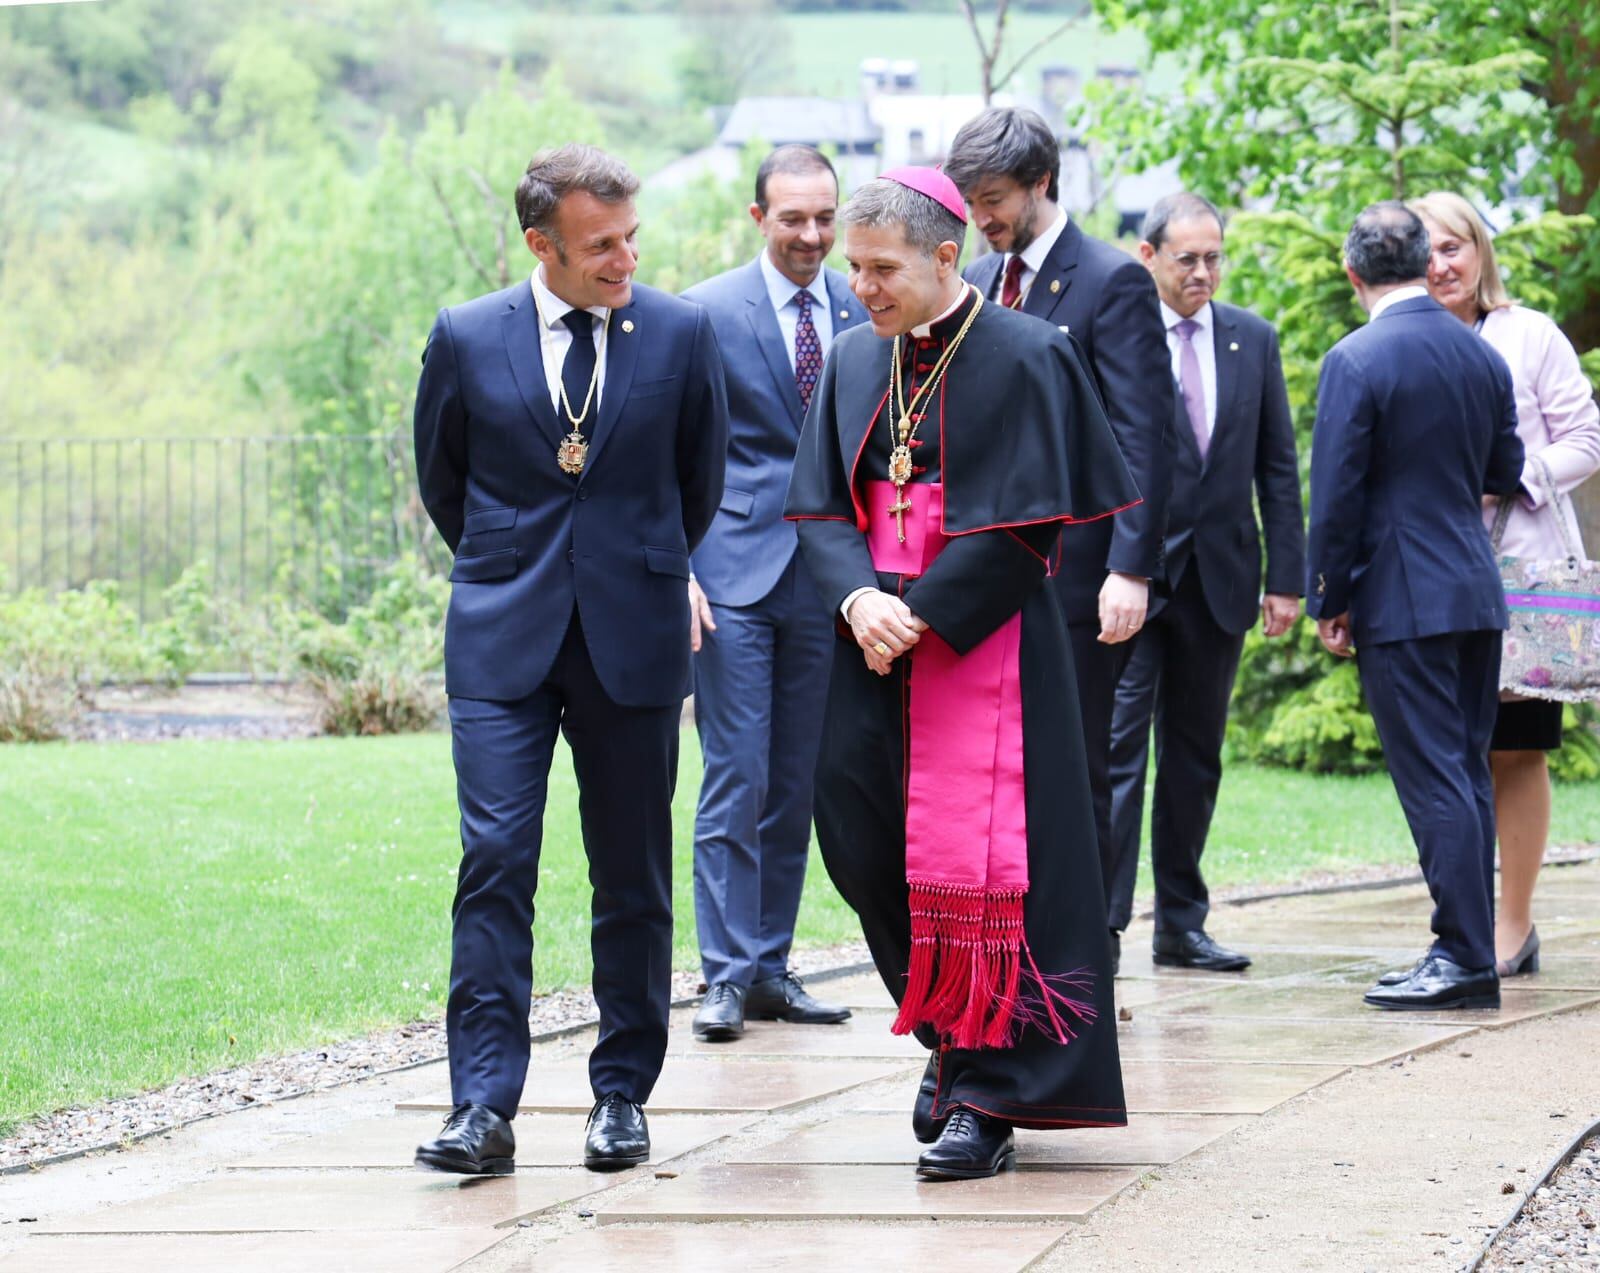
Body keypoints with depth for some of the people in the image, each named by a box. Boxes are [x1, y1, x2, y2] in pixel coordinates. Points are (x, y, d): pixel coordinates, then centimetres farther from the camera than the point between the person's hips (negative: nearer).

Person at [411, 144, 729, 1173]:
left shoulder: (682, 334, 0)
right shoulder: (467, 339, -1)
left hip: (634, 639, 1)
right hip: (503, 641, -1)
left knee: (634, 876, 6)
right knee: (495, 864, -8)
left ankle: (623, 1095, 16)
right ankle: (484, 1107, -9)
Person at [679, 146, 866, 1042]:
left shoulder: (864, 314, 8)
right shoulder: (708, 312, -2)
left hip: (828, 577, 4)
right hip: (736, 572, -4)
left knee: (797, 786, 8)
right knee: (737, 781, -7)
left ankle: (771, 967, 16)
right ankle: (727, 976, -3)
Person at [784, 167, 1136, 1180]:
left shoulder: (1023, 358, -9)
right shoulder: (858, 362, 10)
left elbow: (1028, 524, -13)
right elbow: (821, 504, 9)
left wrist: (920, 616, -15)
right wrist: (860, 598, -11)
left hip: (984, 640, -6)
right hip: (879, 638, 6)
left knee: (976, 859, -8)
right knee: (862, 840, 4)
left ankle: (988, 1098, -3)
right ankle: (950, 1033, 24)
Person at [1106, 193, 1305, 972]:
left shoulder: (1253, 340, 9)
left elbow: (1277, 466, 10)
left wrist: (1285, 577, 4)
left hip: (1220, 580, 5)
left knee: (1196, 757, 10)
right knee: (1116, 748, -9)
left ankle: (1181, 925, 18)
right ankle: (1099, 925, -8)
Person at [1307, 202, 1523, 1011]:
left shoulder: (1357, 362, -12)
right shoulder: (1484, 357, 7)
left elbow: (1336, 496, -12)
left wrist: (1327, 602, -5)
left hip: (1402, 601, -7)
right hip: (1477, 593, 7)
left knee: (1433, 778, -7)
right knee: (1466, 774, 11)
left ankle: (1464, 957, -9)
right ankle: (1469, 952, 14)